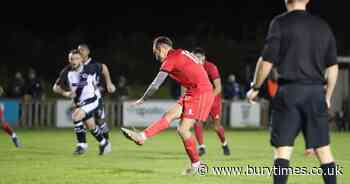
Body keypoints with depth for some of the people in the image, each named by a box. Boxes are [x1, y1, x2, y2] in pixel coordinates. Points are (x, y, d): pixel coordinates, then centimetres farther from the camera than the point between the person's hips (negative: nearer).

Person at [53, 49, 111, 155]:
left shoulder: (89, 69, -17)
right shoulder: (66, 72, -12)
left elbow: (103, 67, 2)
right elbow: (56, 88, -5)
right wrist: (65, 93, -23)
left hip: (91, 101, -4)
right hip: (79, 103, 4)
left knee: (76, 116, -26)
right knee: (91, 127, 11)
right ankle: (104, 143, 37)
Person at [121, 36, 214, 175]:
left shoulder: (170, 59, -8)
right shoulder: (181, 54, 18)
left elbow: (155, 85, -4)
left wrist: (142, 100, 10)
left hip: (200, 93, -9)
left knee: (183, 129, -9)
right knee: (170, 115, 2)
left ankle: (196, 163, 0)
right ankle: (142, 136, -4)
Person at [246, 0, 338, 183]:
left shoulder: (281, 23, -3)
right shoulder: (323, 26, 11)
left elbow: (266, 62, -7)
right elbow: (333, 67, 13)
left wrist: (255, 88, 6)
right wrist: (327, 96, 23)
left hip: (290, 91, -4)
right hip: (316, 92, 4)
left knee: (283, 147, -3)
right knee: (323, 148, 7)